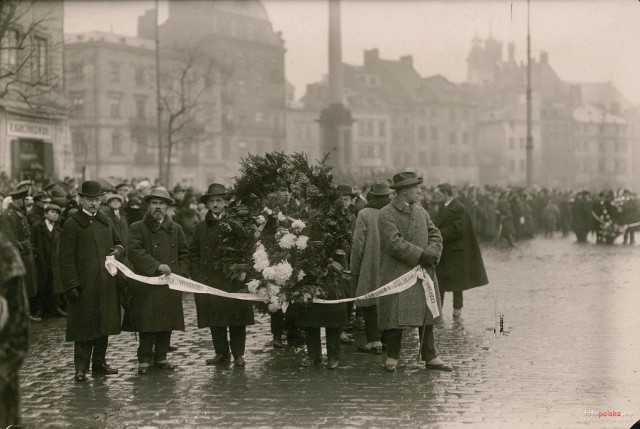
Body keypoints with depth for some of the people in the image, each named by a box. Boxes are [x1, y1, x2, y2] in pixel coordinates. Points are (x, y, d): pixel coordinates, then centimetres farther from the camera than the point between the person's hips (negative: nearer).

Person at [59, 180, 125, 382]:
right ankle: (81, 367, 4)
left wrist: (118, 251, -1)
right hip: (84, 286, -6)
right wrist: (72, 286, -16)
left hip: (106, 284, 6)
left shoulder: (106, 222, 14)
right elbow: (67, 258, -10)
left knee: (104, 324, 11)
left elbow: (119, 243, 25)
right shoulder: (72, 224, -6)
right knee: (84, 326, -3)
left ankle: (99, 363, 22)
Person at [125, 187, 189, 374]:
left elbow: (184, 254, 16)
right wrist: (157, 266, -22)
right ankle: (144, 359, 6)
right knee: (146, 324, -4)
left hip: (170, 286, 4)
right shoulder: (137, 228, 0)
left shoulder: (176, 229, 14)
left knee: (167, 324, 6)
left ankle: (160, 357, 17)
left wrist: (182, 275, 1)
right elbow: (135, 252, -13)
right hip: (146, 286, -4)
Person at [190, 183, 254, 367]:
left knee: (236, 318, 0)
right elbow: (194, 253, 12)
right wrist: (198, 275, 2)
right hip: (209, 281, 3)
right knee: (215, 319, 3)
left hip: (233, 281, -2)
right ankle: (221, 353, 13)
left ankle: (238, 354, 8)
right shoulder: (201, 227, 11)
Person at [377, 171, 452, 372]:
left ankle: (430, 358, 16)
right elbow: (395, 243, -19)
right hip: (397, 274, -6)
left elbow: (435, 235, 10)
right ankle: (392, 358, 7)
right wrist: (421, 255, -20)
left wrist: (431, 254, -10)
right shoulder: (386, 215, -9)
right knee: (396, 316, -6)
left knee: (427, 316, 9)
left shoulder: (421, 212, 13)